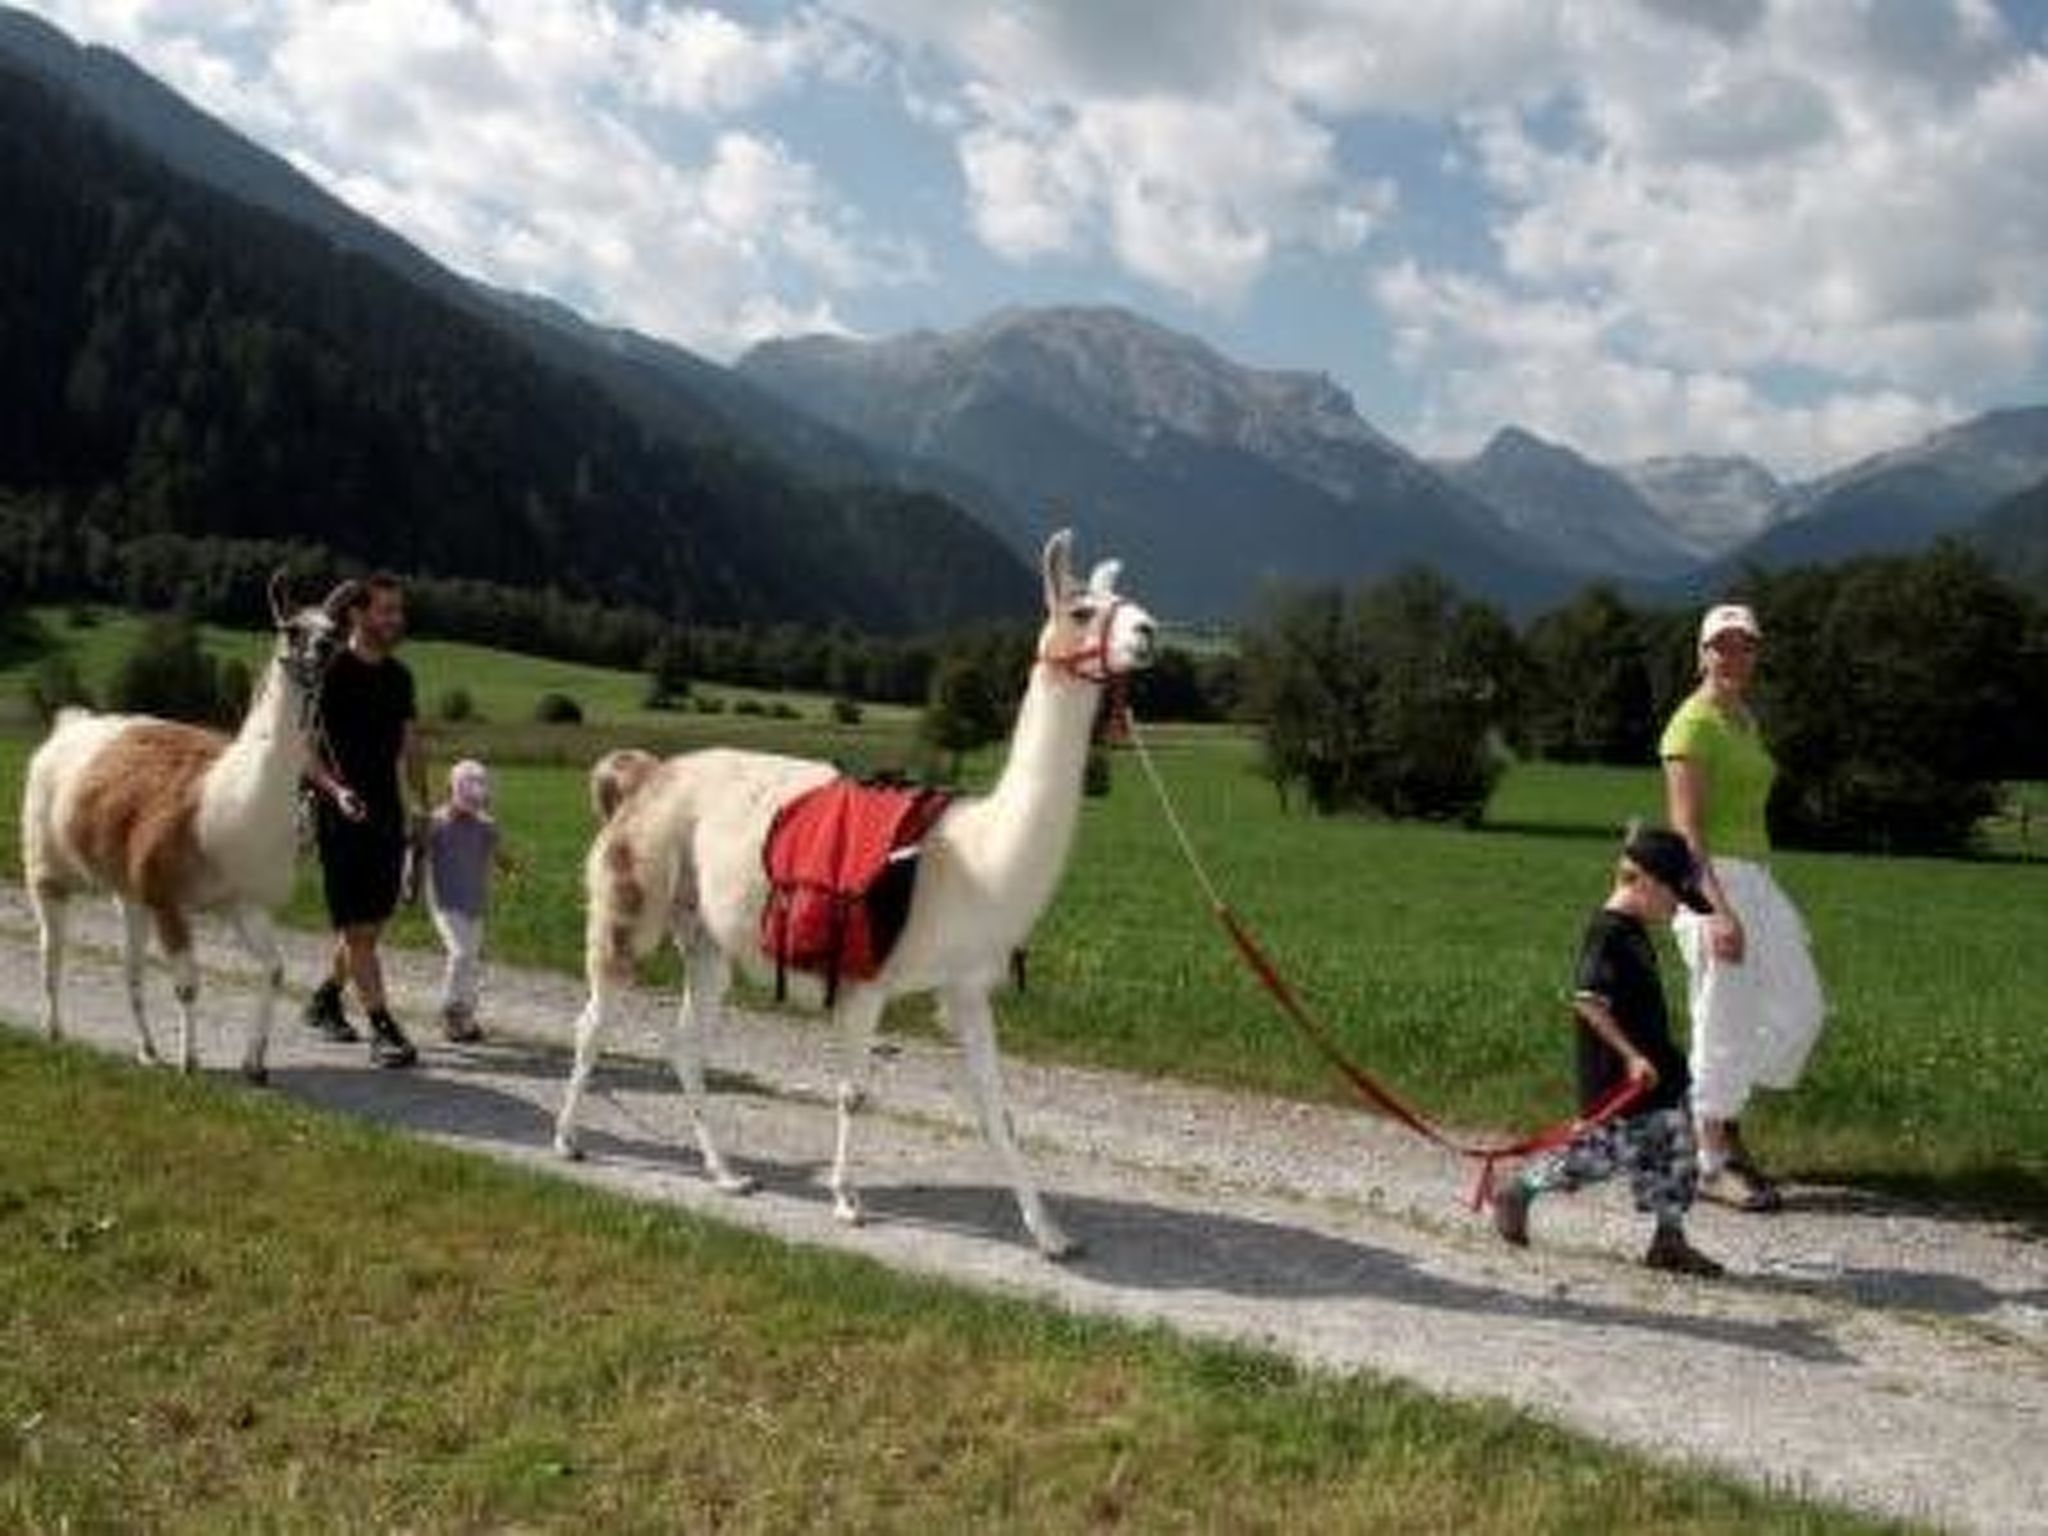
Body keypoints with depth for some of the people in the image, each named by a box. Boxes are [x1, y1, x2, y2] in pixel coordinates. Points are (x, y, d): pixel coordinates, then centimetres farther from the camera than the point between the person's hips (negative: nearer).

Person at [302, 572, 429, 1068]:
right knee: (357, 926, -5)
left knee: (373, 921, 13)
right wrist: (335, 790, -25)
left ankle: (326, 998, 33)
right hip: (342, 817, -7)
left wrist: (422, 805, 14)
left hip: (388, 817, 7)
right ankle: (384, 1030, -6)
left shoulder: (399, 677, 11)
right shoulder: (330, 673, -9)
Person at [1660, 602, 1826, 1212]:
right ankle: (1713, 1162, 9)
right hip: (1710, 879, -9)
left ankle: (1715, 1114, 25)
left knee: (1801, 1010, 12)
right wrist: (1718, 910, -26)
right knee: (1725, 1024, -3)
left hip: (1756, 880, 9)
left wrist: (1754, 899, 20)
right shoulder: (1692, 724, -12)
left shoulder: (1747, 721, 16)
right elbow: (1685, 827, -19)